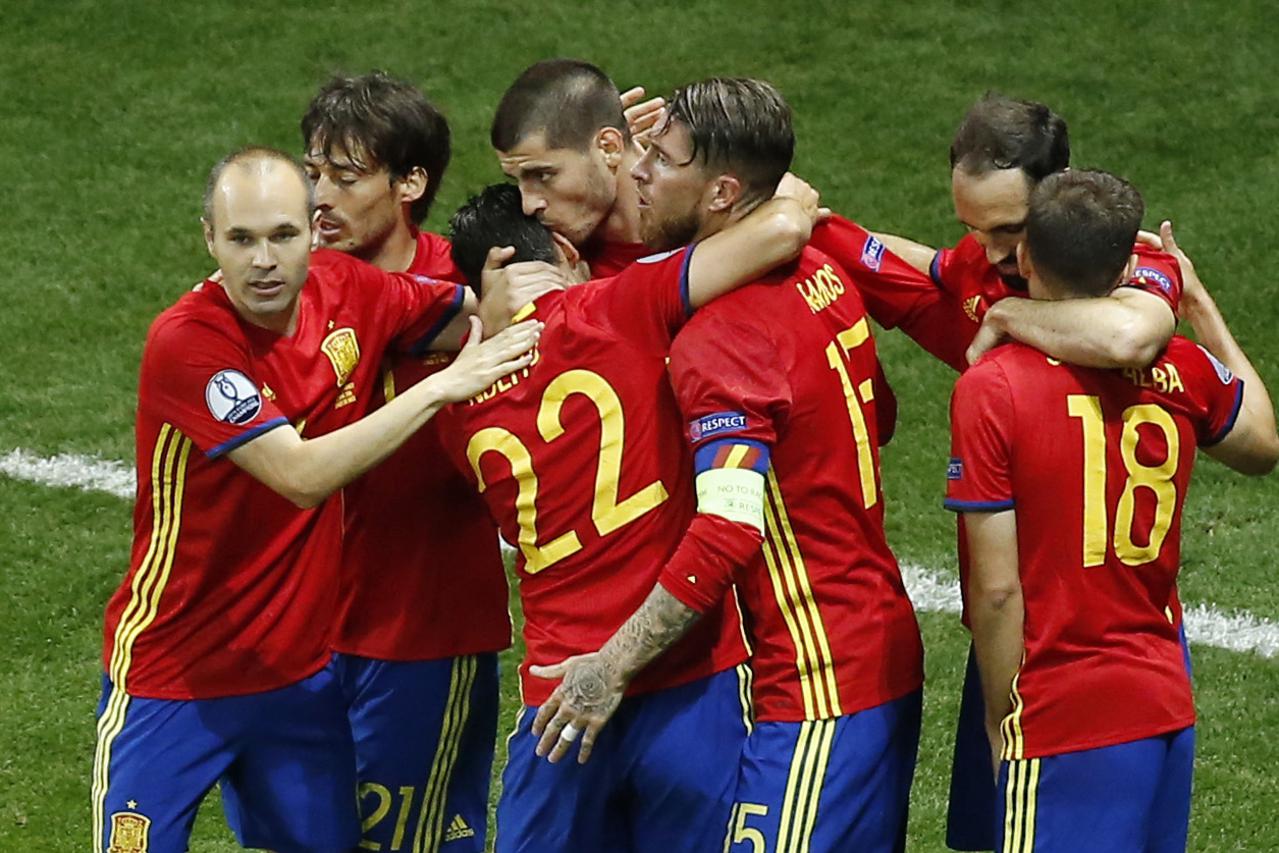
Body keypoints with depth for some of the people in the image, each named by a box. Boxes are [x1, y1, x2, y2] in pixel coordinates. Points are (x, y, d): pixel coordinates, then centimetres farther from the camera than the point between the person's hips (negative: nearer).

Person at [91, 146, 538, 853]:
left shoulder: (347, 291, -6)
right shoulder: (186, 342, -22)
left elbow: (478, 318, 8)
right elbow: (301, 473, -29)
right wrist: (439, 386, -28)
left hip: (299, 669, 5)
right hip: (173, 677, -5)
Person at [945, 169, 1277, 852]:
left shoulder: (992, 388, -12)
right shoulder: (1184, 370, 2)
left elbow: (996, 590, -13)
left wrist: (1000, 724, 0)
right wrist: (1198, 299, 34)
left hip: (1064, 720, -6)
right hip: (1170, 707, 6)